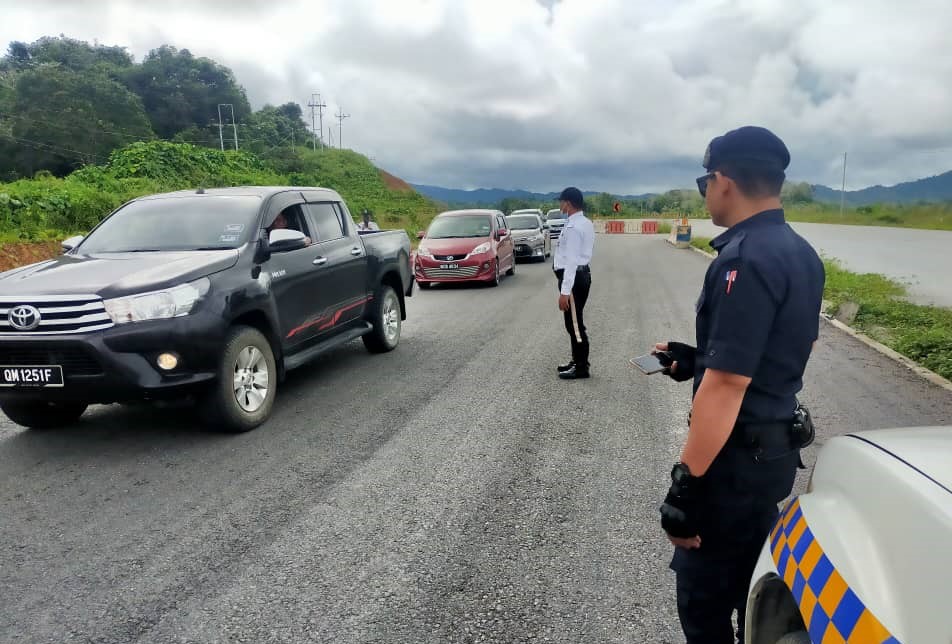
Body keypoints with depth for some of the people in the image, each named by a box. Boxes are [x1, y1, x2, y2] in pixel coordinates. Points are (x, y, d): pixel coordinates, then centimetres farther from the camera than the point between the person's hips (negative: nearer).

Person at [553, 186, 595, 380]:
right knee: (574, 323, 19)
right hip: (581, 274, 10)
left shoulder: (573, 227, -20)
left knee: (574, 324, -1)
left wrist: (565, 291, -24)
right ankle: (578, 361, 30)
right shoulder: (585, 223, 12)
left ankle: (581, 367, 8)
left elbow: (571, 261, -24)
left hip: (574, 277, -10)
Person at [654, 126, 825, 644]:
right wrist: (700, 358, 19)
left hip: (739, 452, -9)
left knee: (703, 596, 7)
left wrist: (686, 484, -24)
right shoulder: (800, 252, 7)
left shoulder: (745, 259, -24)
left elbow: (726, 384, -28)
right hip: (778, 439, 10)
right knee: (752, 580, 25)